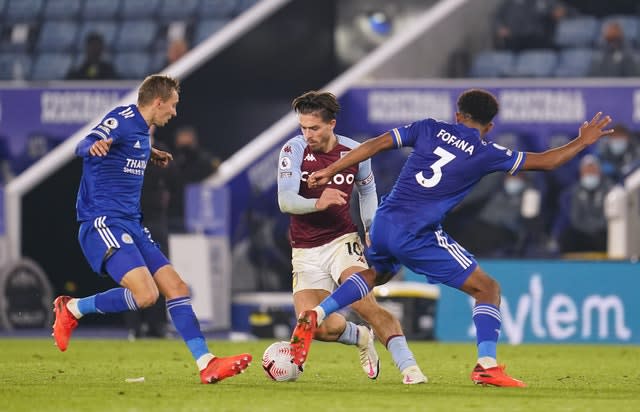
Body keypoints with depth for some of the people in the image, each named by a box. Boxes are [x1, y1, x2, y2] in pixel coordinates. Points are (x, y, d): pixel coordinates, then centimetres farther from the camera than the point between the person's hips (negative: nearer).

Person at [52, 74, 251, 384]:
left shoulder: (141, 130, 16)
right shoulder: (122, 119, -12)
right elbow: (83, 146, -28)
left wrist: (150, 155, 48)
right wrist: (94, 146, -51)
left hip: (130, 224, 10)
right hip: (103, 223, -10)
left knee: (176, 287, 3)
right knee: (146, 294, -24)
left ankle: (207, 364, 4)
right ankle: (72, 309, -5)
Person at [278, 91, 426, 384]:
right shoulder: (294, 150, -9)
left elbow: (367, 189, 20)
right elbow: (285, 201, -19)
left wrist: (371, 226, 8)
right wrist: (318, 203, -36)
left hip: (342, 241, -1)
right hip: (306, 252, 1)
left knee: (365, 305, -25)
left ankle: (408, 367, -26)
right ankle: (361, 337, 20)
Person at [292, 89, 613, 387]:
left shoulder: (430, 129, 9)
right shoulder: (485, 153, -1)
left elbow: (376, 144, 6)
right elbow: (545, 162, 5)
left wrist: (329, 171, 12)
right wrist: (582, 142, 21)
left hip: (383, 223, 5)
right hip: (417, 236, -5)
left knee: (377, 273, 37)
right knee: (487, 289, 4)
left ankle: (314, 317, 22)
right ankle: (486, 365, -13)